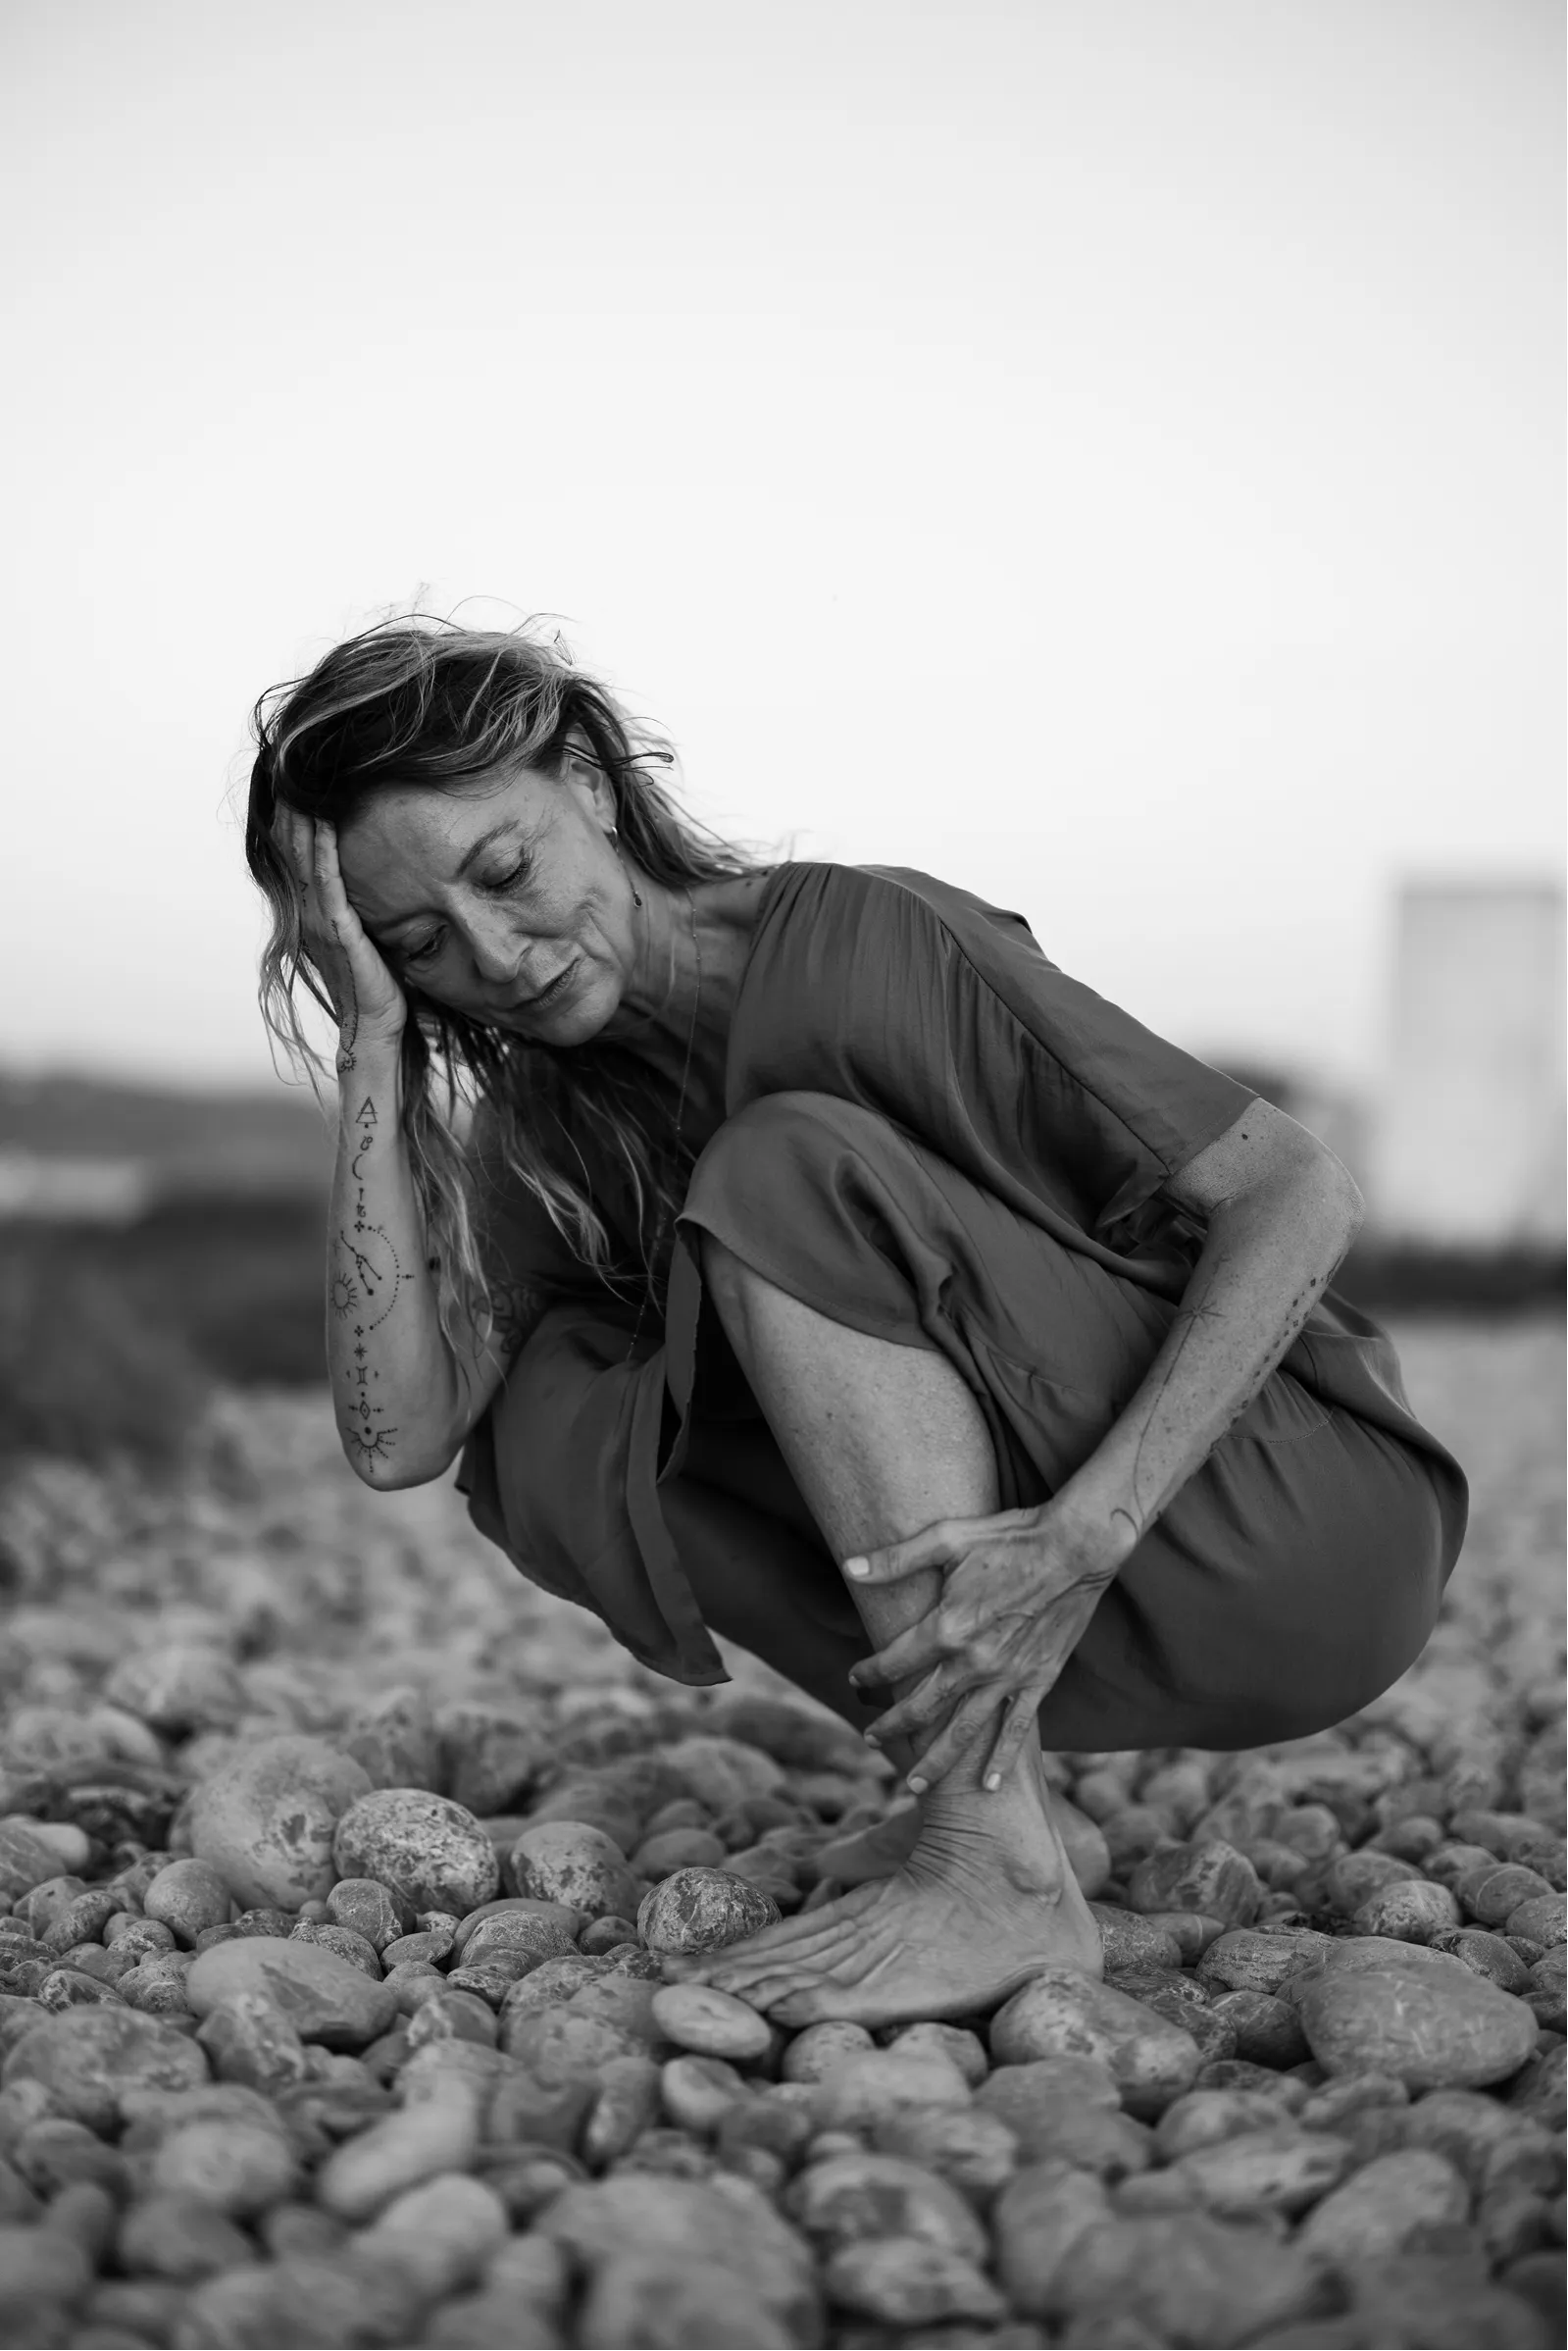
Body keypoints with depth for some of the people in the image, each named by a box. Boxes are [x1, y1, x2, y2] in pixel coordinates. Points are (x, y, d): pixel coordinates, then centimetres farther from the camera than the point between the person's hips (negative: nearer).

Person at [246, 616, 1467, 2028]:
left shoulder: (856, 944, -16)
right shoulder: (544, 1125, 4)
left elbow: (1302, 1194, -18)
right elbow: (398, 1438, -11)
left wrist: (1081, 1540, -29)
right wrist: (376, 1039, -13)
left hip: (1318, 1531, -6)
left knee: (788, 1172, -24)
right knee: (553, 1427, -11)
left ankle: (998, 1872, -23)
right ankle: (994, 1777, -3)